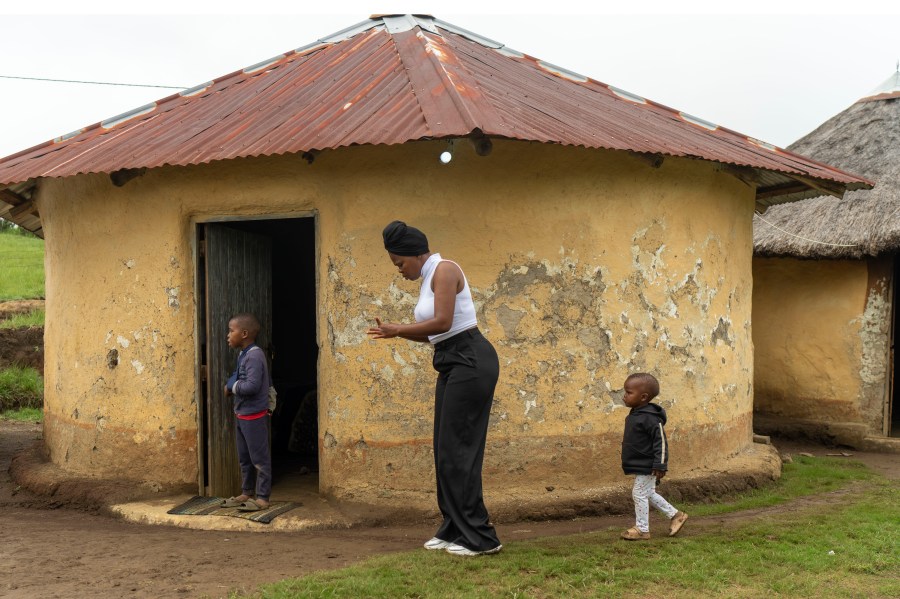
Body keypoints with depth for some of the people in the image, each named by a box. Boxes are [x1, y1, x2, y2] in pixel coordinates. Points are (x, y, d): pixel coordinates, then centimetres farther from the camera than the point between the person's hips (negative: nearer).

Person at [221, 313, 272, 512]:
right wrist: (231, 385, -3)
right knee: (244, 458, 17)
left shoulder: (254, 356, -20)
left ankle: (262, 497, 6)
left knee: (259, 458, 0)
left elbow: (252, 385, -29)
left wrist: (232, 387, -14)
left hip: (254, 415, -10)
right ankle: (247, 493, 27)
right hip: (241, 414, 10)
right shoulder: (242, 354, 10)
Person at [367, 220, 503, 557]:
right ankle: (454, 531, 22)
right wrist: (396, 332, 5)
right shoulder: (428, 280, 17)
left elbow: (442, 322, -22)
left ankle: (480, 538, -1)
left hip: (471, 362, -10)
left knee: (457, 449, -7)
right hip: (452, 365, 10)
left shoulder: (444, 270, -12)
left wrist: (399, 330, -11)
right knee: (446, 450, 12)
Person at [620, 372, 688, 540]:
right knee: (649, 494, 18)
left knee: (639, 494, -2)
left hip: (647, 467, -10)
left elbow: (661, 441, -24)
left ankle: (642, 529, 10)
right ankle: (676, 515, 31)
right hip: (641, 466, 10)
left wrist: (660, 465, -25)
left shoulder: (649, 418, -23)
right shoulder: (634, 415, 7)